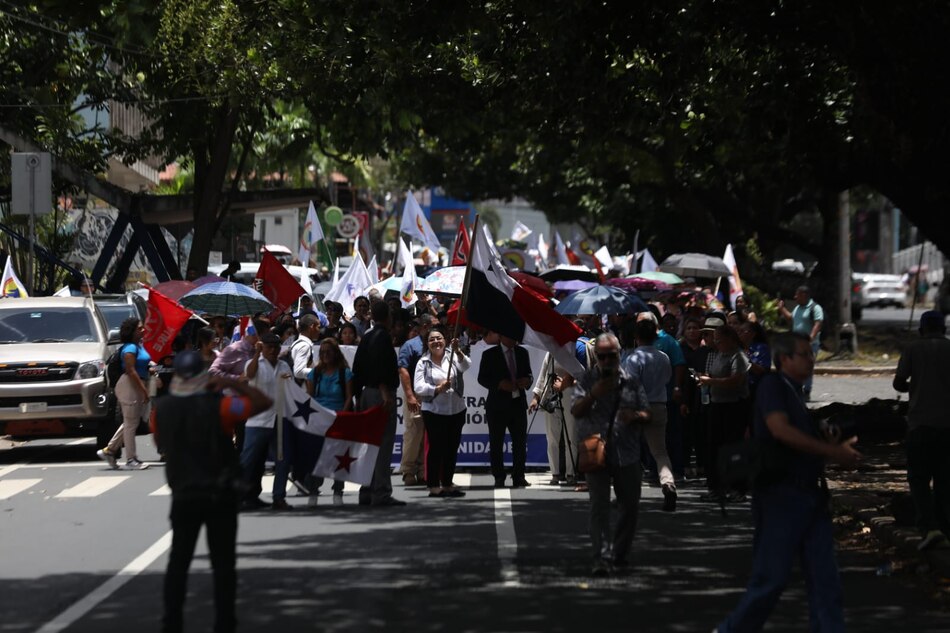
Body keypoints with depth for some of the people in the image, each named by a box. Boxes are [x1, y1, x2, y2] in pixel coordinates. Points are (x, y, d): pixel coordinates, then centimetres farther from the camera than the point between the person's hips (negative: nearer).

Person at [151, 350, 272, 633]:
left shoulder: (161, 408, -5)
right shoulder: (217, 406, -17)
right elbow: (263, 402, -11)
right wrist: (232, 384, -5)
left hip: (183, 496, 3)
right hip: (220, 497, -3)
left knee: (178, 561, 13)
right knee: (223, 564, 4)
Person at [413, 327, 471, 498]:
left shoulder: (452, 356, 3)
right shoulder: (423, 363, -1)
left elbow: (466, 365, -17)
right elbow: (418, 387, -9)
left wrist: (457, 351, -34)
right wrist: (437, 389, -23)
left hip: (456, 410, 3)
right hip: (434, 411, -3)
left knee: (452, 448, 10)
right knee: (436, 448, -3)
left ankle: (447, 484, 20)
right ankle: (433, 486, 0)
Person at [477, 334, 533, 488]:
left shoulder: (522, 353, 13)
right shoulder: (490, 354, -1)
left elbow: (528, 373, 19)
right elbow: (482, 378, -3)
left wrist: (527, 380, -5)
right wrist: (500, 384, -18)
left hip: (518, 402, 4)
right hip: (497, 405, -3)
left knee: (520, 442, 1)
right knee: (496, 443, 0)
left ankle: (518, 477, 6)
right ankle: (499, 478, 7)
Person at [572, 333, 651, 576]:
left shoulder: (631, 381, 8)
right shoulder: (587, 380, 3)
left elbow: (647, 414, 8)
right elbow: (576, 411, -3)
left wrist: (635, 416, -15)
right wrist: (594, 395, -19)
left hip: (628, 453, 3)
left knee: (630, 506, 10)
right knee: (599, 507, -11)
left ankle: (620, 553, 28)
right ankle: (602, 558, -15)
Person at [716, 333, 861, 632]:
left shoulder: (795, 393, 17)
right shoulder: (772, 385, -8)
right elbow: (780, 429, -22)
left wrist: (830, 445, 2)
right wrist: (832, 451, -20)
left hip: (810, 495, 9)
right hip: (780, 496, -9)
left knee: (824, 579, 3)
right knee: (771, 578, -3)